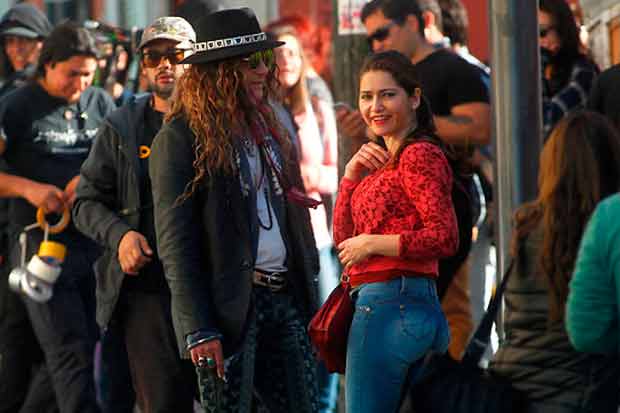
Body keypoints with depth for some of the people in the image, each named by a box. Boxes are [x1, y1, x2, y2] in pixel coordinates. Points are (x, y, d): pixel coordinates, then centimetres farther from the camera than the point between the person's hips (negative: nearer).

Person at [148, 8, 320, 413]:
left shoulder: (268, 128, 15)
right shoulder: (180, 139, -7)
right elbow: (175, 244, -12)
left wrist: (309, 292, 12)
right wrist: (198, 330, -17)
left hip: (286, 298, 7)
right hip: (229, 304, -7)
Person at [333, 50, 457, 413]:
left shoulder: (419, 155, -10)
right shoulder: (386, 159, 18)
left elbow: (445, 237, -20)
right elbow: (345, 238, 17)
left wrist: (372, 243, -12)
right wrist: (352, 174, 7)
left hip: (390, 303, -10)